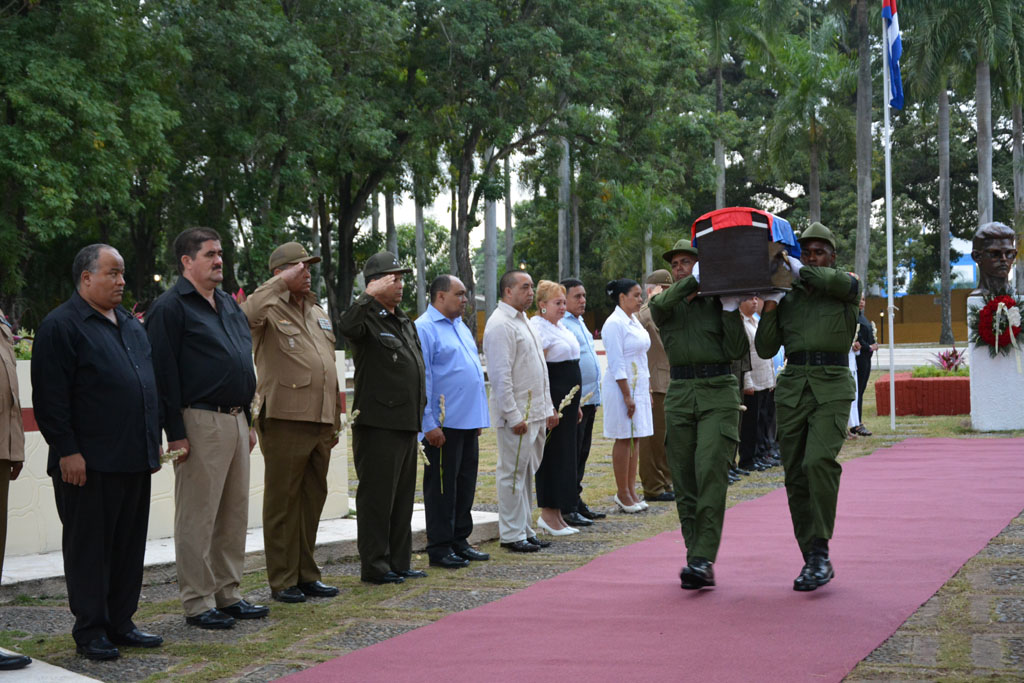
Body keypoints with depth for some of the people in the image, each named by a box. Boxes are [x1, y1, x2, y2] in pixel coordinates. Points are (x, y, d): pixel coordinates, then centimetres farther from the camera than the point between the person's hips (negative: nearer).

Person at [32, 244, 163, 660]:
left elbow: (149, 383, 24)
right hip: (88, 462, -8)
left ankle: (120, 624, 19)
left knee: (129, 546, 10)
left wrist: (154, 439, 18)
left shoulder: (131, 326, 17)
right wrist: (67, 451, -17)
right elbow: (50, 396, -13)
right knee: (89, 545, 0)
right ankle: (90, 632, 7)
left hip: (134, 459, 8)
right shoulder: (61, 326, -8)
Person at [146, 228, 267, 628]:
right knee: (198, 517, -2)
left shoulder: (229, 306, 18)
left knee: (235, 513, 12)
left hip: (235, 421, 8)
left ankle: (228, 595, 21)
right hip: (200, 423, -8)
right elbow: (164, 374, -13)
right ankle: (197, 604, 4)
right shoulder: (171, 307, -8)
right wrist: (175, 433, -17)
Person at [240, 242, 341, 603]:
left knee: (313, 499, 11)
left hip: (320, 422, 7)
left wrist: (335, 420, 20)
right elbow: (245, 315, -29)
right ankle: (282, 580, 4)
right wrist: (280, 283, -21)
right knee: (282, 501, -1)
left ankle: (306, 574, 20)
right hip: (285, 420, -7)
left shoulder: (319, 313, 20)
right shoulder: (271, 310, -4)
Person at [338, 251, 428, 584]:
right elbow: (347, 326, -35)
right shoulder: (368, 318, -9)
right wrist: (369, 296, -29)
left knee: (403, 496, 14)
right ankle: (375, 565, 3)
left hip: (407, 423, 9)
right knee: (377, 496, -3)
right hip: (378, 424, -9)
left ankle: (399, 562, 22)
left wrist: (420, 413, 21)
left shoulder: (404, 320, 18)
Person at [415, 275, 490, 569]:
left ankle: (460, 540, 21)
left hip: (469, 421, 9)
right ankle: (439, 548, 4)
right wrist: (429, 423, -18)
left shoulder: (460, 327, 18)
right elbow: (420, 379, -14)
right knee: (442, 486, -2)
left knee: (465, 484, 12)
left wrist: (479, 417, 19)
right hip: (444, 424, -9)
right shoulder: (424, 329, -10)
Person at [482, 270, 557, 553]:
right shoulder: (500, 325, -13)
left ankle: (524, 530, 19)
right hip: (516, 415, -9)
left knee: (526, 473, 13)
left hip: (535, 412, 9)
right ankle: (511, 535, 2)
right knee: (513, 473, -3)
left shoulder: (522, 321, 18)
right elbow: (500, 376, -19)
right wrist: (514, 417, -20)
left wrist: (548, 408, 19)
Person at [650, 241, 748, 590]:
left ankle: (704, 561, -21)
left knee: (711, 473, -16)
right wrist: (695, 279, -18)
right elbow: (661, 306, -14)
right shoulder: (664, 305, 12)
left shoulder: (717, 303, 7)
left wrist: (730, 308, -8)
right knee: (684, 481, 3)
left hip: (719, 393, -3)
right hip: (680, 394, 3)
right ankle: (694, 554, 11)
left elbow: (738, 350, -3)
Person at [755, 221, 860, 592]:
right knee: (795, 475, 1)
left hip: (832, 387, -4)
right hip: (792, 389, 4)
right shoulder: (787, 298, 16)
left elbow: (841, 282, -18)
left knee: (819, 461, -24)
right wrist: (769, 308, -2)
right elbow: (765, 349, 11)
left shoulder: (846, 288, 7)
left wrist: (798, 270, -9)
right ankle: (814, 561, 9)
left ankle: (819, 552, -18)